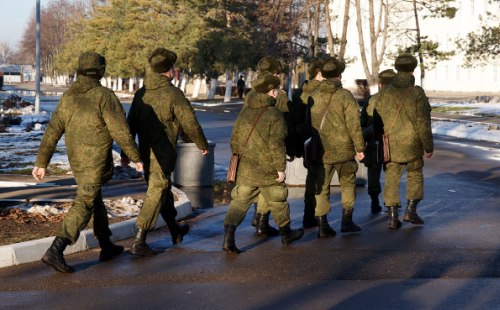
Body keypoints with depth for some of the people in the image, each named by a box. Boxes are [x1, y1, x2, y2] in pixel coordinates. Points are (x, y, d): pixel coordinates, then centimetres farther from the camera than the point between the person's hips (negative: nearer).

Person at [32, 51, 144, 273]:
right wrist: (136, 157, -6)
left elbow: (52, 132, 3)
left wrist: (41, 163, 5)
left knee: (96, 200, 21)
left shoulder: (68, 97, 4)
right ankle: (55, 251, -17)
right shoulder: (104, 96, -15)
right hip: (96, 162, -7)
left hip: (76, 159, 7)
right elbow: (120, 132, -16)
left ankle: (106, 246, 32)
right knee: (83, 206, -6)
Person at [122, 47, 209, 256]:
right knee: (156, 194, -4)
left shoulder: (141, 93, 6)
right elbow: (190, 124, -10)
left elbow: (131, 123, 9)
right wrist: (203, 145, 5)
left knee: (163, 191, 21)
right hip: (163, 153, -7)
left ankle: (176, 232, 38)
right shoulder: (173, 94, -13)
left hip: (145, 152, 7)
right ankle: (139, 242, -10)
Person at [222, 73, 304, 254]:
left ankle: (228, 238, -13)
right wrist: (281, 168, -12)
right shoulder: (275, 115, -12)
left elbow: (235, 142, 11)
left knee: (240, 202, 2)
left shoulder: (244, 113, 6)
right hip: (268, 171, -4)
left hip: (245, 170, 4)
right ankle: (286, 234, 33)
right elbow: (276, 145, -18)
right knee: (277, 202, 15)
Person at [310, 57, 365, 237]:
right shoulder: (345, 96, -8)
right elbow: (354, 124, -10)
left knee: (321, 188, 6)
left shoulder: (313, 96, 1)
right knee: (348, 184, 16)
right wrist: (359, 147, -3)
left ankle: (323, 226, 4)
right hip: (343, 149, -2)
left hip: (320, 150, 2)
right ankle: (347, 221, 16)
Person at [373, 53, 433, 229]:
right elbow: (422, 122, -10)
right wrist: (428, 146, -2)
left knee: (391, 180, 8)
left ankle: (393, 217, 6)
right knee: (415, 175, 16)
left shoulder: (385, 92, -1)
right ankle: (410, 210, 7)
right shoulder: (417, 93, -10)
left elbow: (378, 119, 4)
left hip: (390, 144, 2)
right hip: (412, 142, -2)